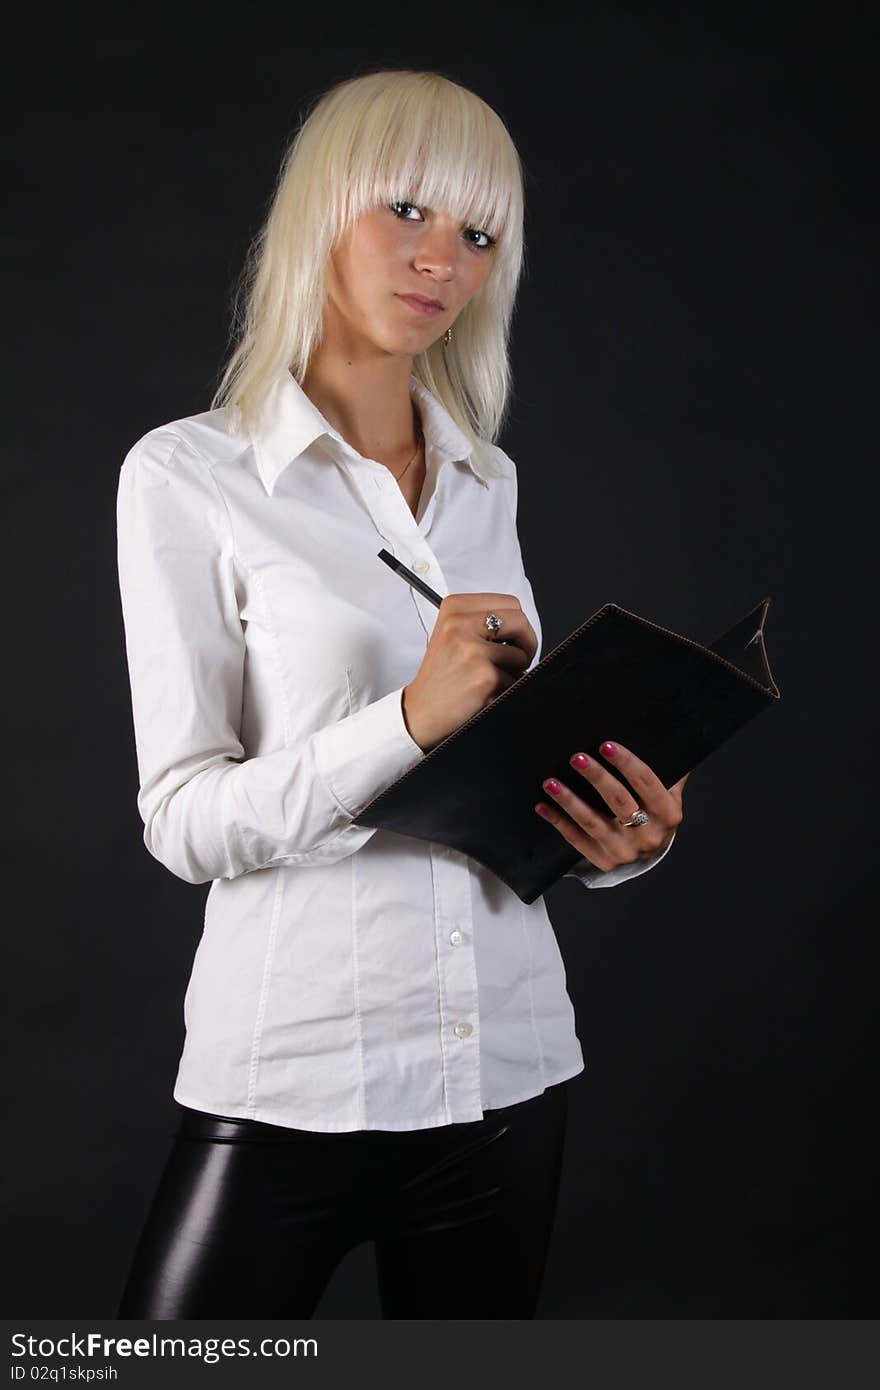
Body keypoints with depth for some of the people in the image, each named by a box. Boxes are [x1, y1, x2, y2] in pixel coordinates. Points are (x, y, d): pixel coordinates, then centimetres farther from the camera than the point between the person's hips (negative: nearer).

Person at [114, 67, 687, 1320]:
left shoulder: (489, 481, 10)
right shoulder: (189, 477, -5)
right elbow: (184, 820, -11)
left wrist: (618, 838, -4)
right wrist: (411, 719, -25)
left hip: (507, 1064, 5)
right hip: (294, 1082, -4)